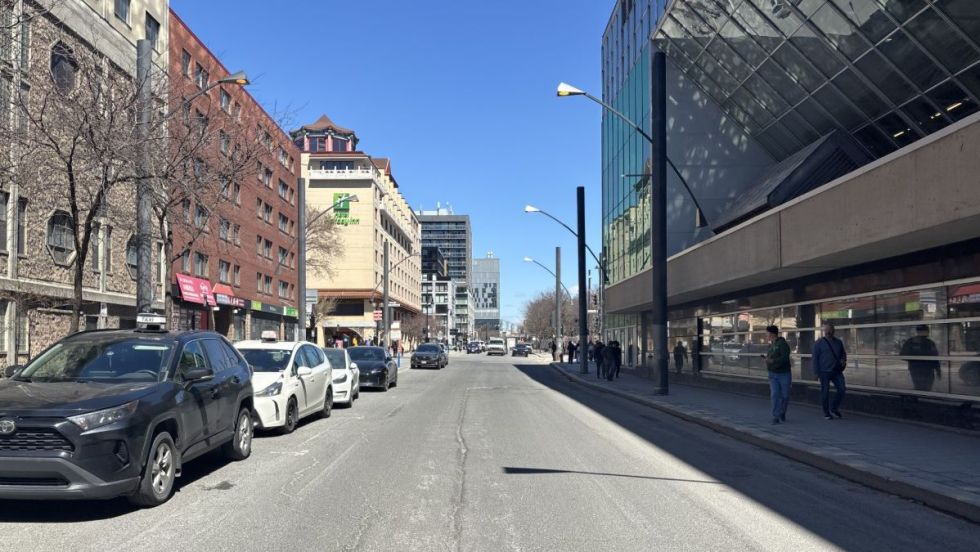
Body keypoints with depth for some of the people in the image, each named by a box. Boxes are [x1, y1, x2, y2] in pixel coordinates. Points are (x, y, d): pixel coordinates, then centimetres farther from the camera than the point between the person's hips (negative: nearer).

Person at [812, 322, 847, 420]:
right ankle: (826, 413, 12)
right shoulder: (819, 343, -2)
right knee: (825, 392, 1)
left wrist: (843, 360, -1)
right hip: (825, 372, -4)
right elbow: (815, 358, -3)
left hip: (837, 371, 4)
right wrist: (817, 372, -9)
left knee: (842, 389, -6)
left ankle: (834, 408, 14)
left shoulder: (838, 342, 11)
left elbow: (843, 353, 23)